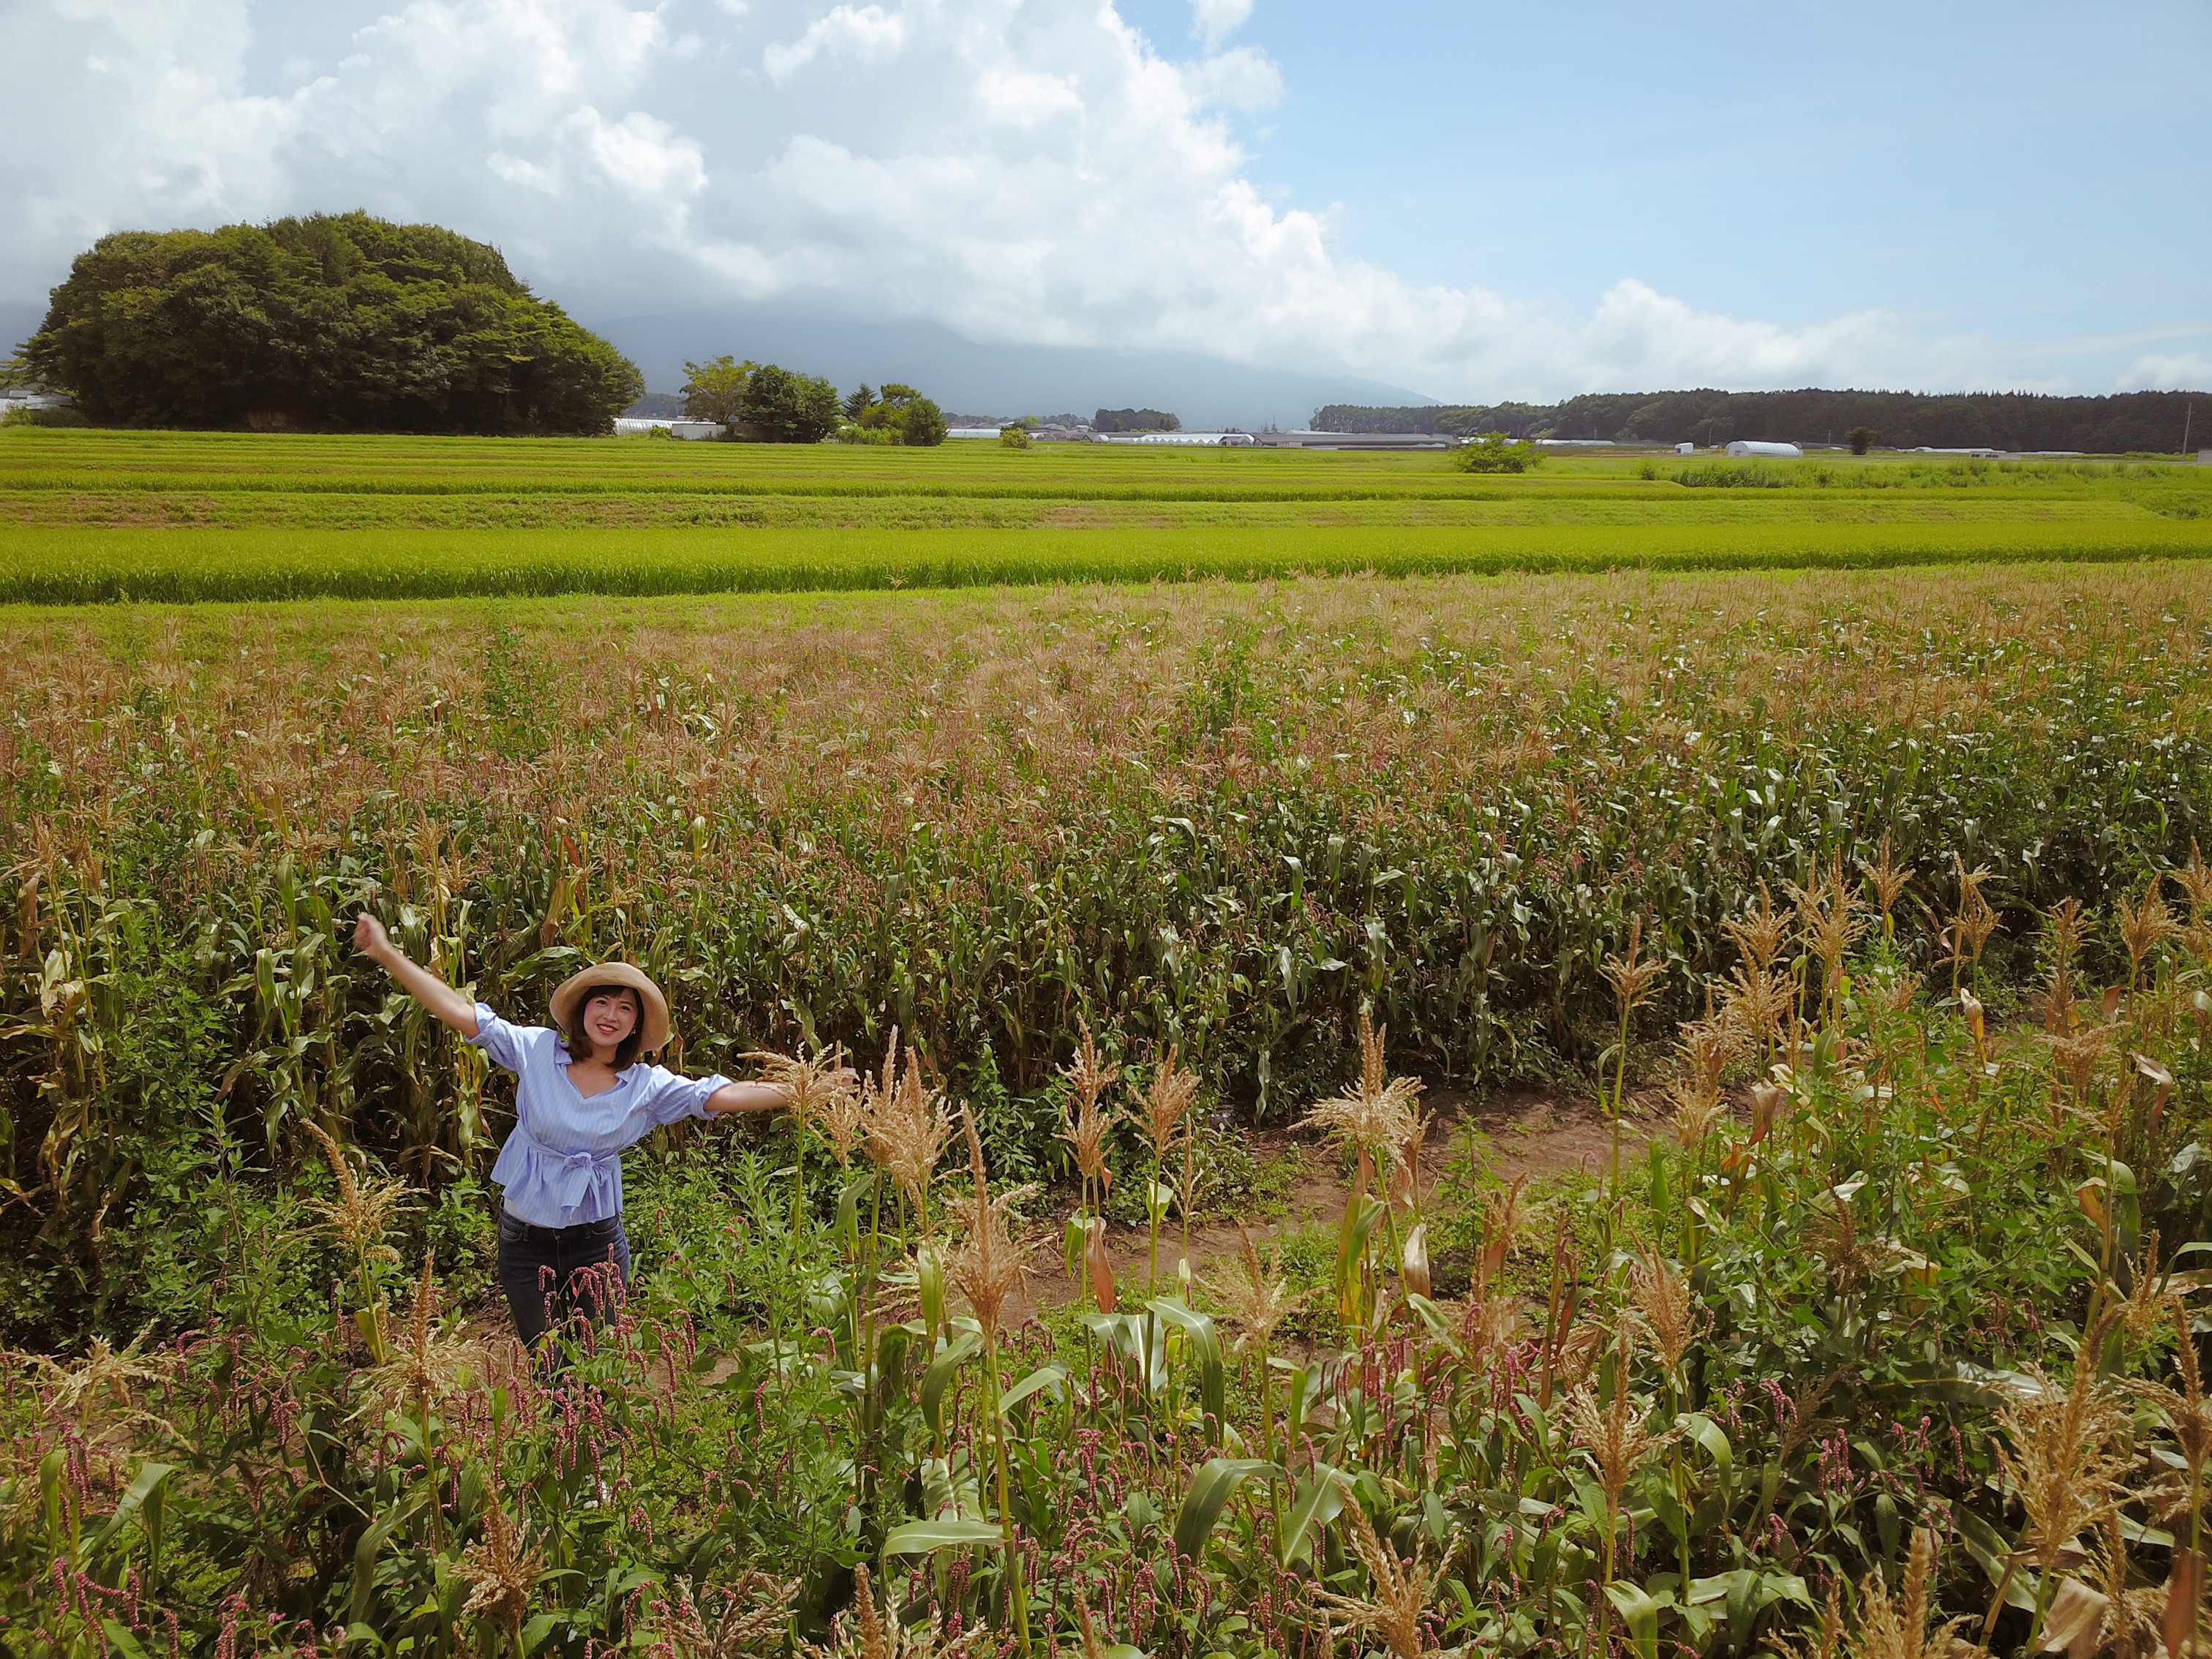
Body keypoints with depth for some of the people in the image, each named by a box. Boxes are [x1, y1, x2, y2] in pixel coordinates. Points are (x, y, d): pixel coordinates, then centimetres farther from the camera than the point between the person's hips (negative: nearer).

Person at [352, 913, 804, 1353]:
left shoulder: (647, 1085, -5)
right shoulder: (537, 1051, -7)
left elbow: (720, 1096, -11)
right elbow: (462, 1013, -10)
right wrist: (388, 956, -16)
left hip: (596, 1242, 0)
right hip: (525, 1240, 0)